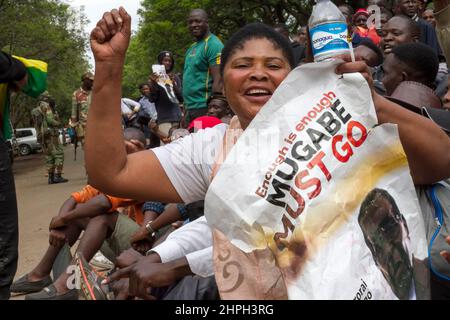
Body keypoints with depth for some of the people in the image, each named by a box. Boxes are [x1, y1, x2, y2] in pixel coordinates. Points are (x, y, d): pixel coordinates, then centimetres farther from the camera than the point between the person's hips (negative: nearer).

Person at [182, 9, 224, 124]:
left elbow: (218, 81, -17)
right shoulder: (192, 47, 18)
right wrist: (187, 108, 19)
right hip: (190, 108, 9)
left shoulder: (213, 44, -10)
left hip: (204, 107, -9)